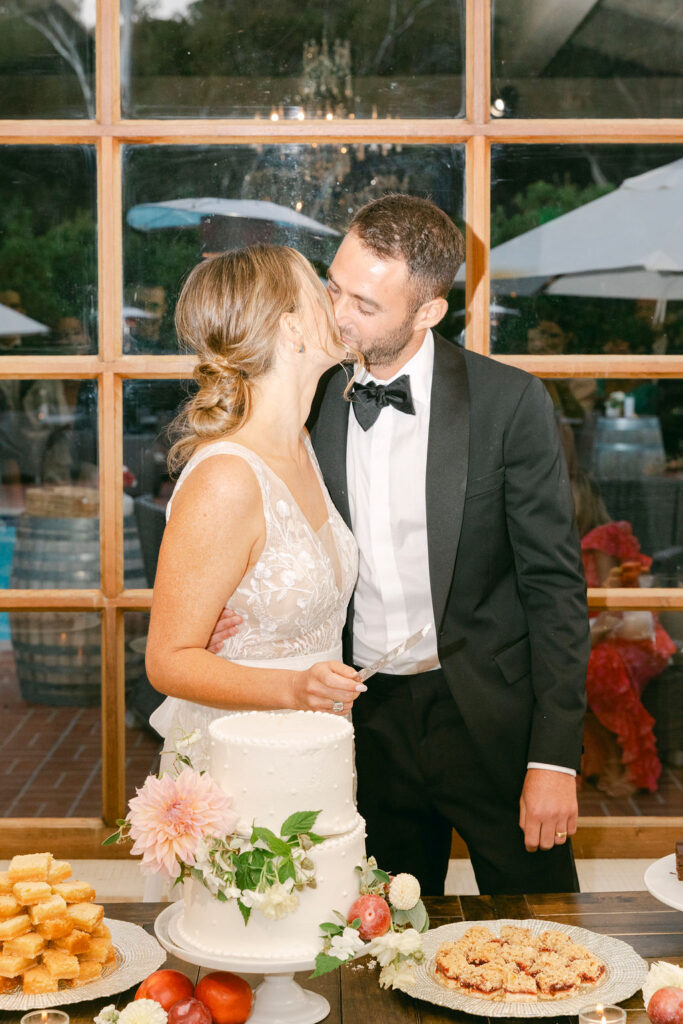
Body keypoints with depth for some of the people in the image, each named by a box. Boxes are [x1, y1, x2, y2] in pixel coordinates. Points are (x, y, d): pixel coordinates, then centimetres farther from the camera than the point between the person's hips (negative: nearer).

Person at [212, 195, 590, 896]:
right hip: (369, 720, 3)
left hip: (492, 718, -3)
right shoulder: (311, 403, 0)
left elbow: (555, 585, -8)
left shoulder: (509, 402, -10)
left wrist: (555, 757, -11)